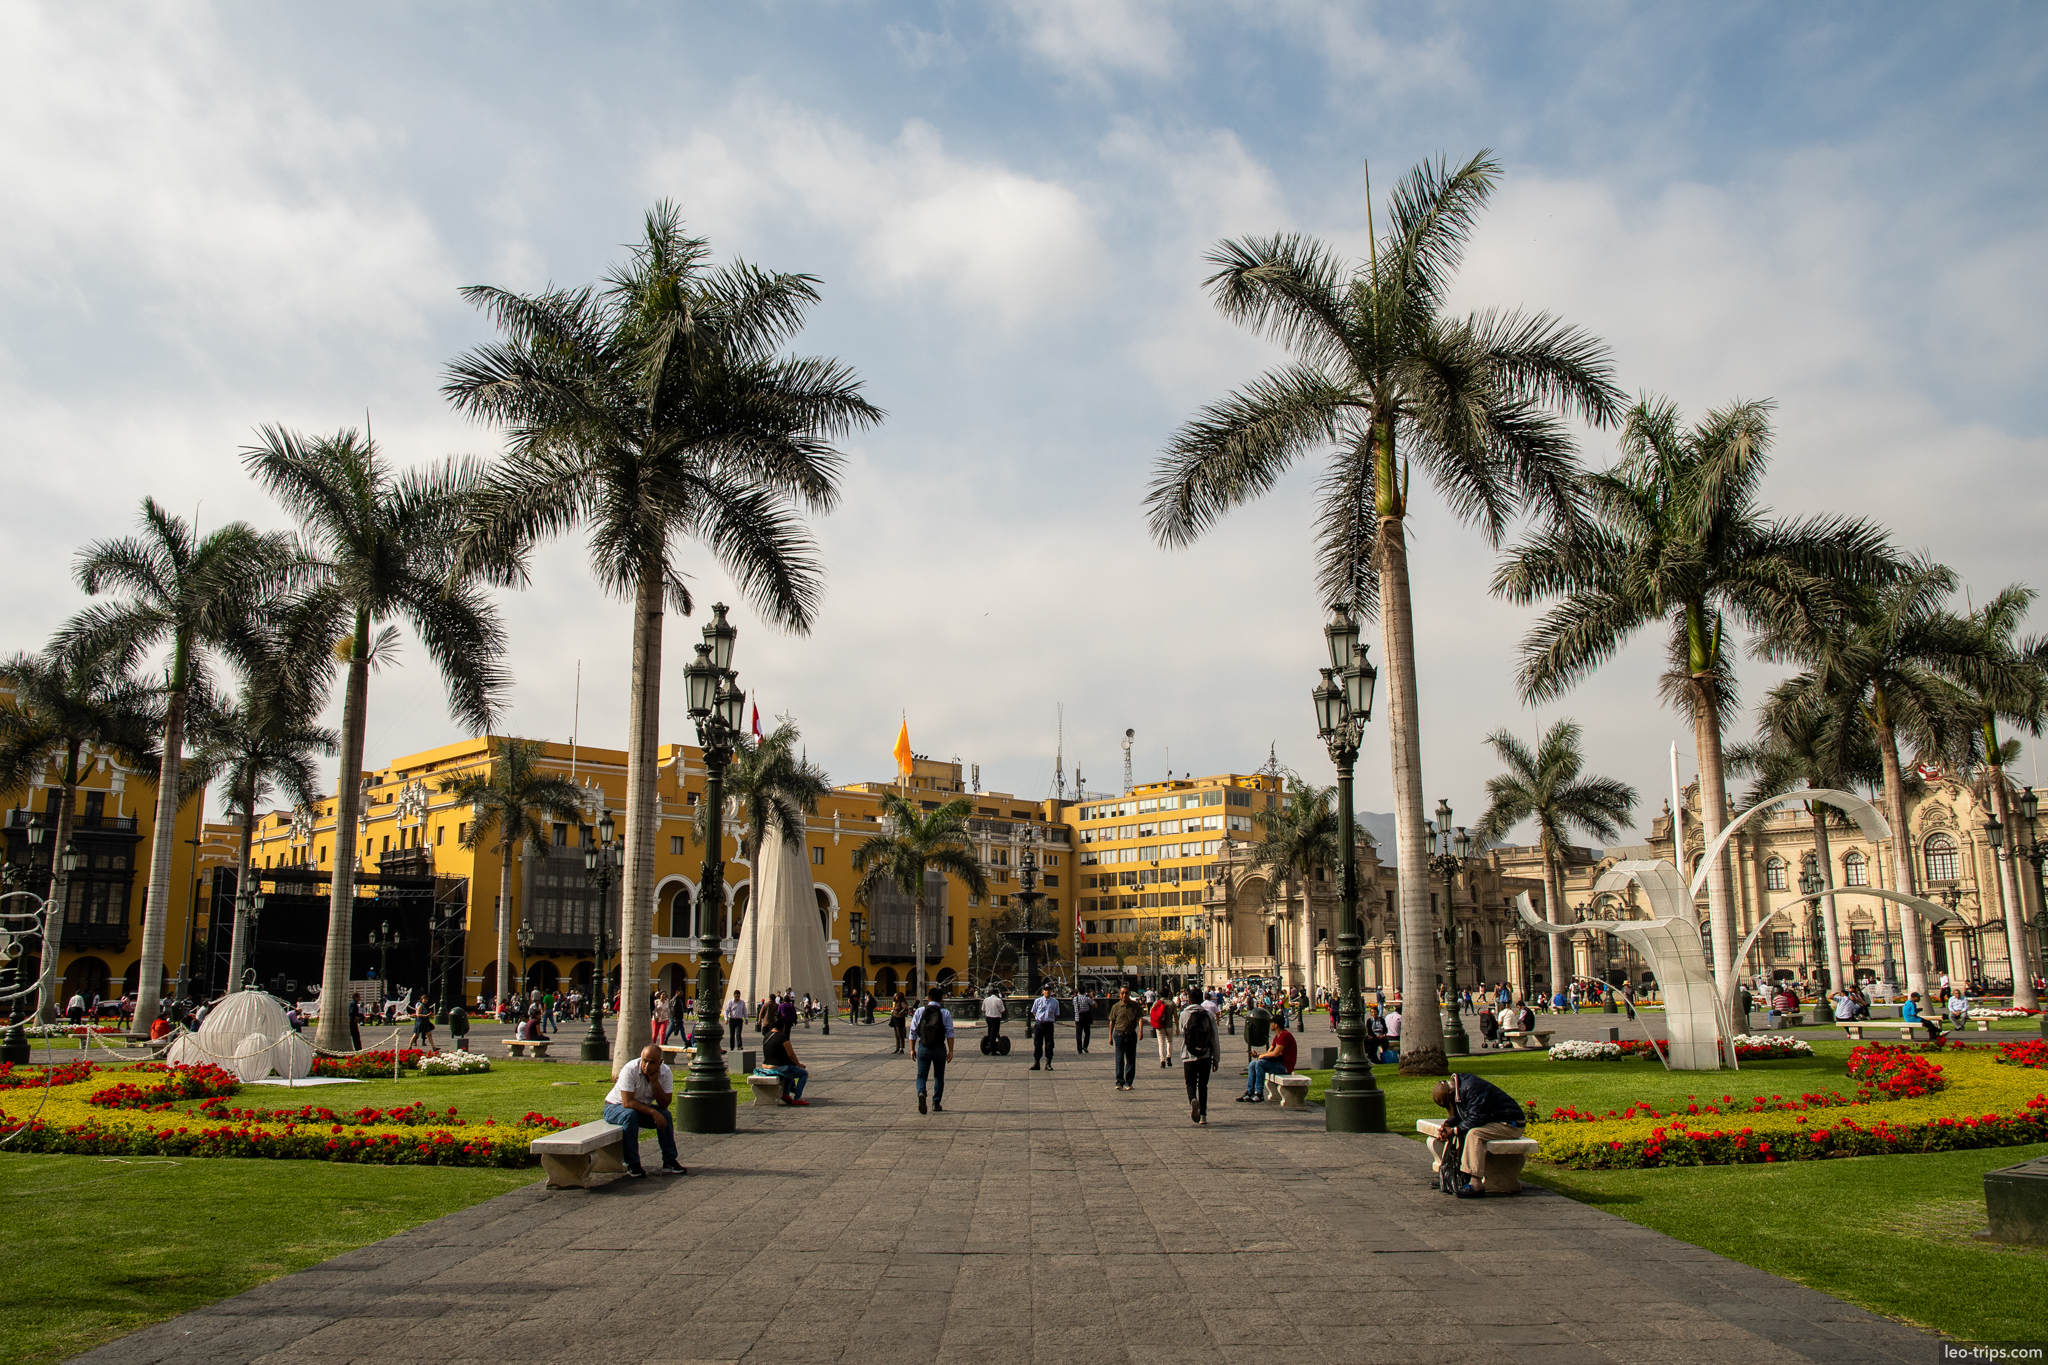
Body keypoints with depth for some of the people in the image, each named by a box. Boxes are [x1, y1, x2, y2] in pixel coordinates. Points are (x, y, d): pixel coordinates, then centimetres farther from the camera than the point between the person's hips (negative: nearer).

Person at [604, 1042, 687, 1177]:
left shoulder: (665, 1072, -14)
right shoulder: (630, 1070, -28)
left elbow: (664, 1104, -18)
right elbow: (627, 1102, -33)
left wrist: (655, 1083, -30)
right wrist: (652, 1112, -37)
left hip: (643, 1107, 4)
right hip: (616, 1106, -4)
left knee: (665, 1115, -20)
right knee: (631, 1115, -35)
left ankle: (669, 1161, -14)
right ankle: (632, 1165, -30)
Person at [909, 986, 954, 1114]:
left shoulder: (920, 1011, 3)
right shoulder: (945, 1013, 0)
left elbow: (913, 1031, 3)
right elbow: (949, 1033, -6)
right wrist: (951, 1051, -4)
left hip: (923, 1048, 0)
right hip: (939, 1048, 0)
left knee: (921, 1075, 7)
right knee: (939, 1076, 15)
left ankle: (921, 1093, -22)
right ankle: (936, 1103, 17)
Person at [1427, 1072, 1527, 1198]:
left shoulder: (1472, 1089, -26)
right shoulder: (1459, 1088, 3)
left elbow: (1476, 1119, -29)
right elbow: (1458, 1115, 10)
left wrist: (1453, 1130, -21)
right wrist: (1447, 1125, -9)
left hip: (1510, 1125, -11)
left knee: (1473, 1134, -32)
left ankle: (1477, 1185, -34)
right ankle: (1445, 1174, 7)